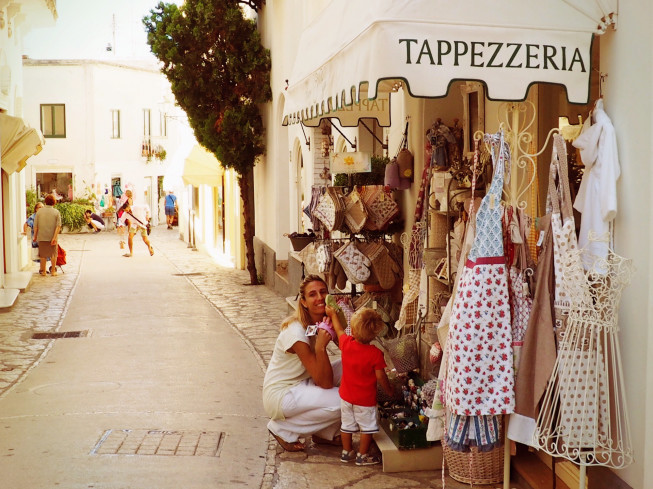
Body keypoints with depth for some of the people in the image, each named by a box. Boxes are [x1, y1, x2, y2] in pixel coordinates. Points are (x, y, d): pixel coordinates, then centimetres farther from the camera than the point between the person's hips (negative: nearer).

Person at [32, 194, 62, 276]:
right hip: (52, 237, -1)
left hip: (42, 236, 1)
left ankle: (43, 271, 15)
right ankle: (53, 271, 12)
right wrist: (54, 237, -15)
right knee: (53, 254, 10)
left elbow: (36, 225, -2)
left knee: (43, 254, 10)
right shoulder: (56, 212, -4)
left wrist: (35, 236, 8)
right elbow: (58, 226, -13)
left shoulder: (40, 211, -2)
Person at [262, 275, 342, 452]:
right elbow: (325, 382, -24)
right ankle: (283, 429, -3)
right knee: (342, 401, -22)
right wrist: (321, 346, -38)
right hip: (280, 396, -8)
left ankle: (325, 433, 5)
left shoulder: (324, 322, -1)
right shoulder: (296, 333, -26)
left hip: (302, 385, 8)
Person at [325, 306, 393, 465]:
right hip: (365, 399, -4)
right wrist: (389, 390, 1)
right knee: (367, 427, 11)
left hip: (346, 396, 5)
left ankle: (346, 452, 32)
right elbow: (380, 376, -17)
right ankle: (362, 455, 19)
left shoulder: (346, 343, -13)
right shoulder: (375, 353, -23)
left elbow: (339, 330, 9)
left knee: (347, 425, 19)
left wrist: (333, 314, 25)